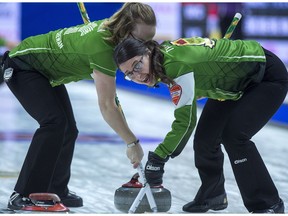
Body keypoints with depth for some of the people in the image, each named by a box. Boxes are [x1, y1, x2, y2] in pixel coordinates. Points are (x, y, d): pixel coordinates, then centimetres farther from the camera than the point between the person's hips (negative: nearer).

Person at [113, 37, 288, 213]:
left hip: (268, 77, -9)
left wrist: (158, 158, -24)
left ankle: (269, 205, -10)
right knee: (206, 137, 4)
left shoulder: (175, 62, -33)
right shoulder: (167, 58, -5)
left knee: (233, 136, -20)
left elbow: (185, 122, -29)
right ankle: (213, 196, 26)